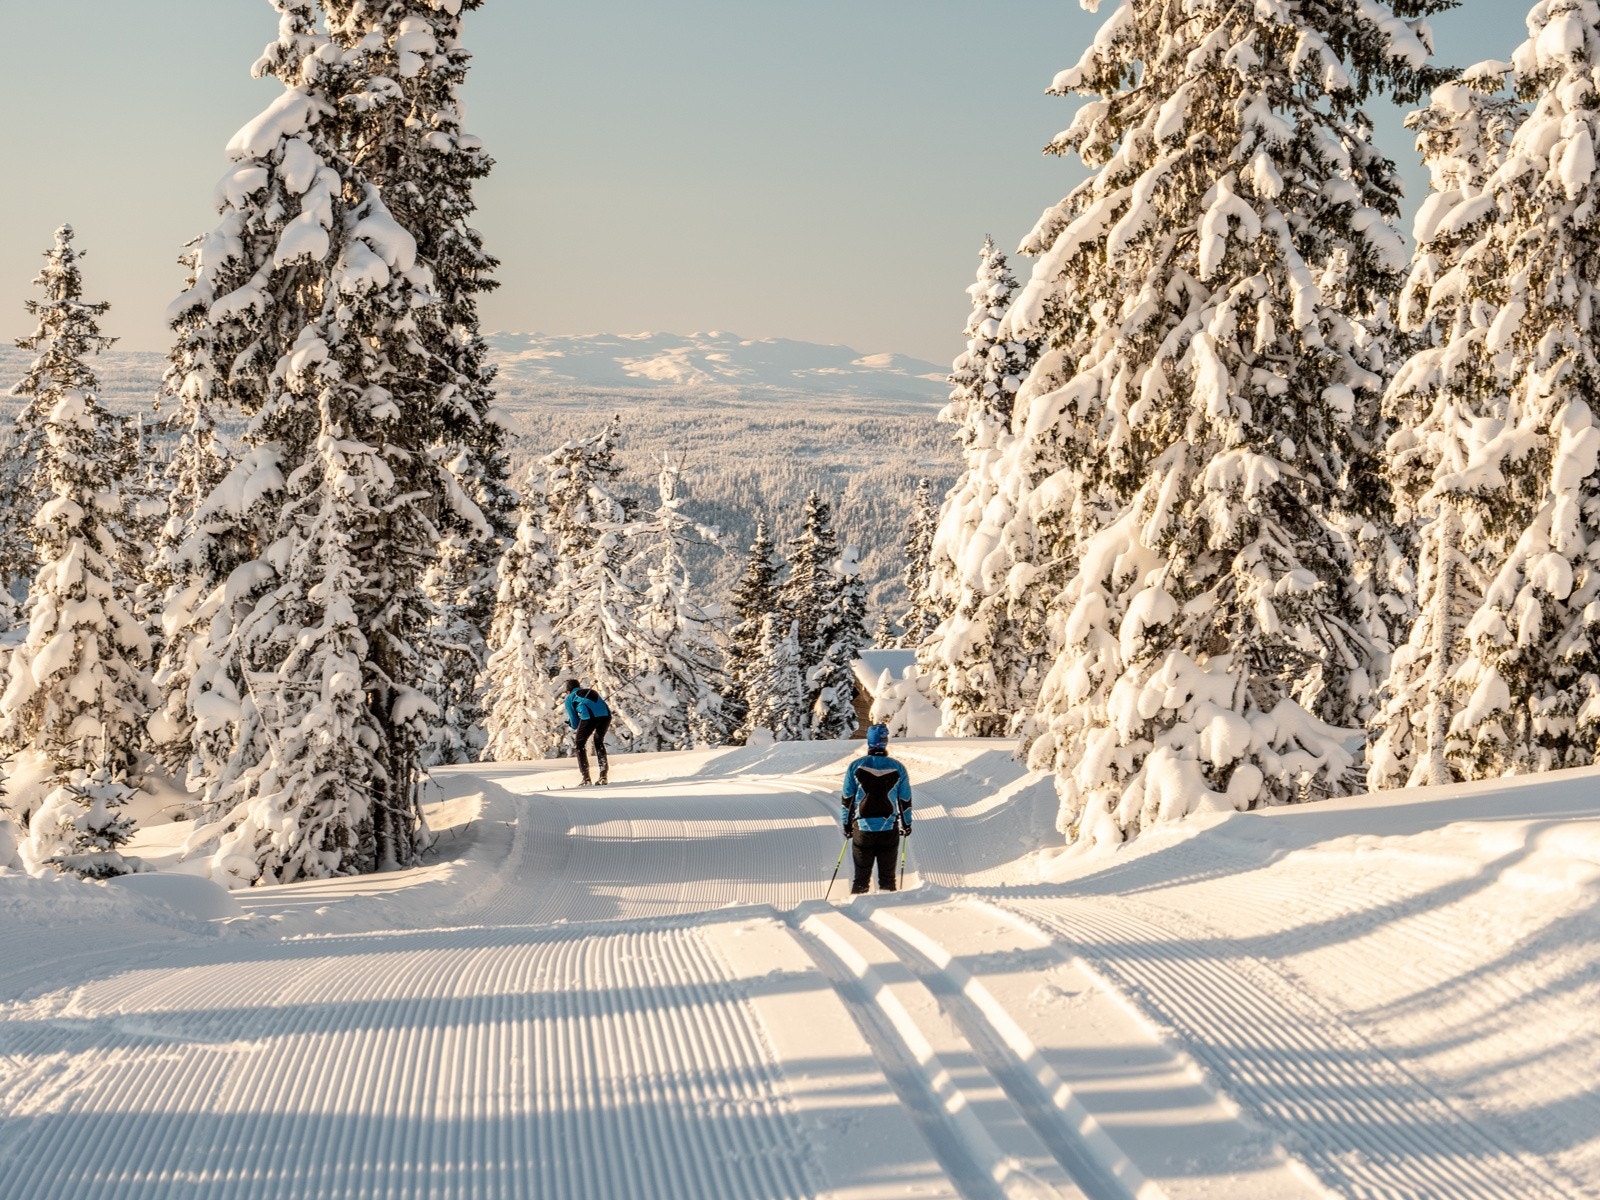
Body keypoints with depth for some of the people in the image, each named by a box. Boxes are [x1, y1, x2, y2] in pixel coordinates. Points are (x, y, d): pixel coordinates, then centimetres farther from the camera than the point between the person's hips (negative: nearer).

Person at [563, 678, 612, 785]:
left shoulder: (570, 698, 22)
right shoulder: (591, 691, 35)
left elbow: (575, 724, 19)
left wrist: (571, 723, 42)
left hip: (589, 717, -4)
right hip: (606, 714, 4)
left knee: (579, 745, 17)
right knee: (599, 741, 27)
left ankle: (586, 777, 9)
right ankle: (603, 775, 17)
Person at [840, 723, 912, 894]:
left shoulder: (856, 766, -3)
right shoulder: (898, 768, -1)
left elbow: (847, 799, 2)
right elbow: (905, 800, 6)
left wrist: (847, 824, 12)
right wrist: (906, 824, 19)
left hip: (862, 829, 0)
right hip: (889, 830, 0)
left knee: (861, 878, 8)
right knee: (887, 878, 9)